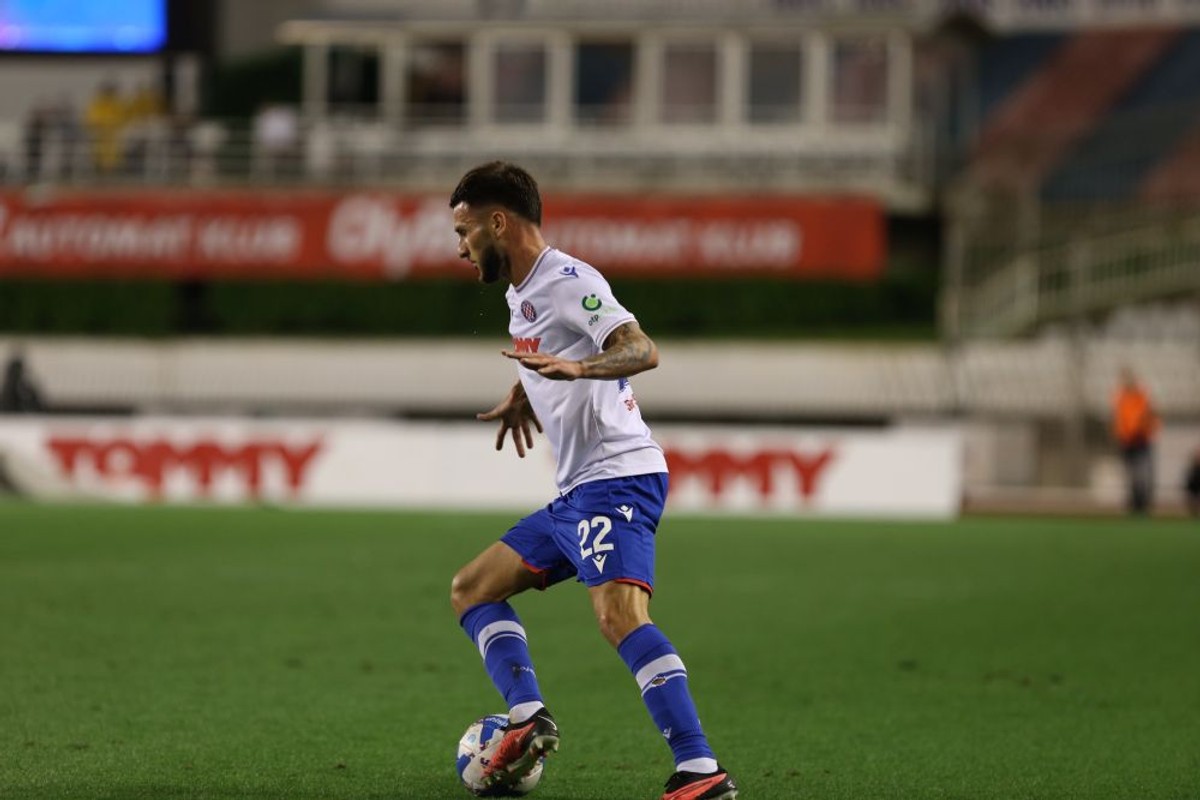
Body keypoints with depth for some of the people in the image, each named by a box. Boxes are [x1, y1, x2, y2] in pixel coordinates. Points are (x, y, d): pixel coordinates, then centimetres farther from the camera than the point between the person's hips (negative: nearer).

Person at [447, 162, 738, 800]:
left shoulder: (567, 280, -11)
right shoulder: (520, 295, 19)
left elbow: (642, 350, -25)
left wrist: (575, 368, -39)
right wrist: (524, 395, 39)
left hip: (618, 476, -11)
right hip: (576, 494, 11)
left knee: (620, 615, -28)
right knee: (471, 590, 13)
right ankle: (527, 718, -4)